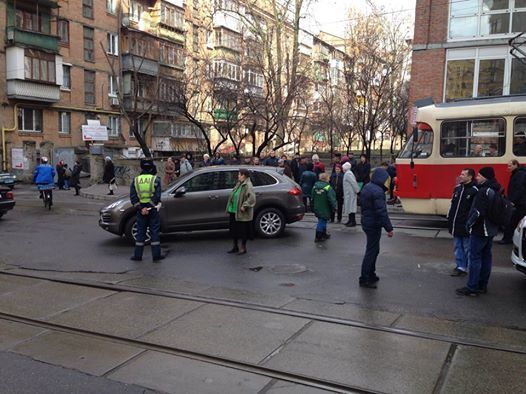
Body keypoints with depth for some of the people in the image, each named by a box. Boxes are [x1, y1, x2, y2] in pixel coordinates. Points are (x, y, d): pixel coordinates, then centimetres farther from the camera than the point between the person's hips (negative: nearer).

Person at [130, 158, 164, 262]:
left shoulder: (136, 180, 2)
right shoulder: (155, 179, -6)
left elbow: (133, 197, -4)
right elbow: (157, 196, -13)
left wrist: (140, 208, -8)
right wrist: (151, 207, -9)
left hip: (140, 211, 2)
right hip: (153, 210, -2)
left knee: (140, 233, 11)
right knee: (155, 232, 4)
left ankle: (137, 255, 15)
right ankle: (156, 256, 5)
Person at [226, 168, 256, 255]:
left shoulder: (248, 186, -17)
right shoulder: (239, 184, 11)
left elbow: (252, 198, -28)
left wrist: (244, 206, -25)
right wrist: (229, 209, 14)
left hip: (242, 213, -9)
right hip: (234, 212, 9)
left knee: (243, 231, 4)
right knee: (234, 229, 15)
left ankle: (243, 247, 17)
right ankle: (235, 246, 28)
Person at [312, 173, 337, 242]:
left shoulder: (315, 186, 4)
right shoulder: (328, 188, -19)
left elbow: (312, 198, 12)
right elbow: (331, 200, -19)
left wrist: (313, 208, 21)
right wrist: (333, 208, -6)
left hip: (317, 208, 7)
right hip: (324, 209, -7)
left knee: (322, 221, 21)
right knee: (322, 222, 0)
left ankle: (324, 234, 33)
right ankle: (318, 237, 3)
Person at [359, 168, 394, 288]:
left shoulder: (366, 187, 9)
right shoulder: (377, 191, -22)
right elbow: (382, 212, -25)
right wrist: (389, 228, -21)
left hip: (366, 222, 10)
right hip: (374, 224, -10)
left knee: (373, 249, 20)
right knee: (371, 251, -2)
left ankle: (371, 274, 30)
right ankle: (364, 279, 3)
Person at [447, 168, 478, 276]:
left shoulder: (474, 191, -14)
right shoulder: (458, 188, 10)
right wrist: (449, 219, 14)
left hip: (466, 225, -7)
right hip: (456, 225, 7)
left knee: (467, 248, 2)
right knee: (457, 247, 13)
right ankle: (460, 266, 24)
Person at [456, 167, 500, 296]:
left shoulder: (484, 191, -20)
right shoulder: (495, 190, 11)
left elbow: (478, 212, -26)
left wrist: (469, 223, -12)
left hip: (480, 230, -10)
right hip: (491, 230, 10)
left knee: (475, 257, -5)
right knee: (486, 256, 14)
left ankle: (472, 288, -1)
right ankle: (482, 285, 23)